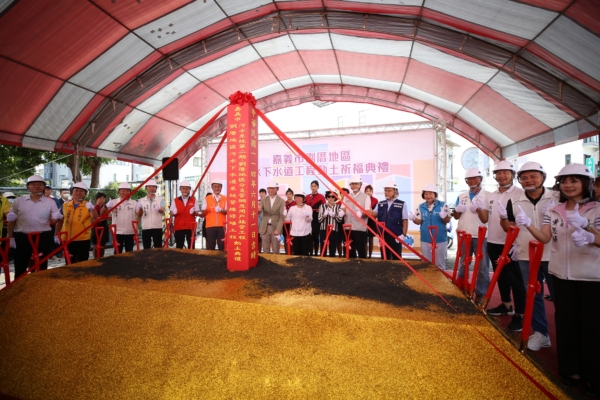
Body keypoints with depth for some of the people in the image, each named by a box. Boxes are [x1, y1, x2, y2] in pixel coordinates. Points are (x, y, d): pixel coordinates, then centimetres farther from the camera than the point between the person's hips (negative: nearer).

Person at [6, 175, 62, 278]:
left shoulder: (50, 202, 3)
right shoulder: (18, 201, 4)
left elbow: (53, 221, 3)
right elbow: (12, 220, 10)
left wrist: (57, 217, -19)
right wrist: (10, 237, 5)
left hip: (43, 237, 0)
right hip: (21, 237, 1)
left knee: (41, 267, 10)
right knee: (20, 268, 7)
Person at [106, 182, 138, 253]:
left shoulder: (134, 203, 4)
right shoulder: (113, 202, 2)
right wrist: (106, 207, -27)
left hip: (130, 232, 0)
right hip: (117, 232, 0)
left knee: (129, 252, 8)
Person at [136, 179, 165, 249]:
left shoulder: (160, 199, 3)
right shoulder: (141, 201, 8)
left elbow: (163, 211, -15)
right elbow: (139, 216, 5)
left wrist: (160, 210, -39)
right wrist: (140, 209, -17)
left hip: (157, 227, -2)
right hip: (145, 228, 2)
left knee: (158, 248, 1)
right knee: (146, 249, 8)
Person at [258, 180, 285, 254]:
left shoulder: (281, 201, -2)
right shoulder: (263, 200, 5)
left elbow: (282, 217, -6)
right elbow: (259, 212, -5)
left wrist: (278, 229, -14)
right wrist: (258, 210, -30)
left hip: (275, 228, -2)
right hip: (265, 228, 2)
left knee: (275, 250, 7)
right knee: (265, 250, 9)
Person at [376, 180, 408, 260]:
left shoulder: (401, 204, -3)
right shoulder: (380, 204, 7)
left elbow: (405, 220, -4)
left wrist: (403, 234, -9)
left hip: (396, 236, -3)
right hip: (383, 236, 3)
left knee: (396, 258, 7)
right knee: (384, 258, 12)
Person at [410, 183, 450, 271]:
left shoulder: (443, 205, -6)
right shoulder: (421, 207, 1)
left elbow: (447, 221, -8)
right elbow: (419, 221, 2)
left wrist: (444, 216, -32)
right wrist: (413, 218, -21)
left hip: (440, 240, -2)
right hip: (425, 240, 2)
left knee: (440, 264, 12)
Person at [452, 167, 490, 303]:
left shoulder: (487, 196, -3)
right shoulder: (461, 196, 9)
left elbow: (486, 219, -8)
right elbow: (456, 217, 11)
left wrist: (479, 209, -25)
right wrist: (457, 210, -10)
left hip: (481, 236, -4)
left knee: (482, 267, 4)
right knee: (463, 265, 14)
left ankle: (481, 293, 17)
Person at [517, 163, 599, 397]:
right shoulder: (554, 211, 5)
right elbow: (545, 238, -4)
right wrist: (528, 225, -21)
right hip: (561, 274, 3)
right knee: (566, 322, 11)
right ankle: (572, 369, 28)